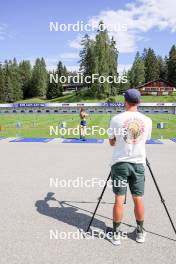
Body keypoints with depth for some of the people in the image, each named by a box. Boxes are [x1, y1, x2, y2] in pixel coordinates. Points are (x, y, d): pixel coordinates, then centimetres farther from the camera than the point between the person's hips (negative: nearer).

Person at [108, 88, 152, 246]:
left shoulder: (116, 119, -7)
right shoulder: (147, 121, -1)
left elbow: (112, 142, 5)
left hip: (120, 163, -2)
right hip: (139, 163, 2)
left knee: (119, 199, 5)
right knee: (138, 199, 12)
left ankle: (116, 233, 17)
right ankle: (140, 232, 27)